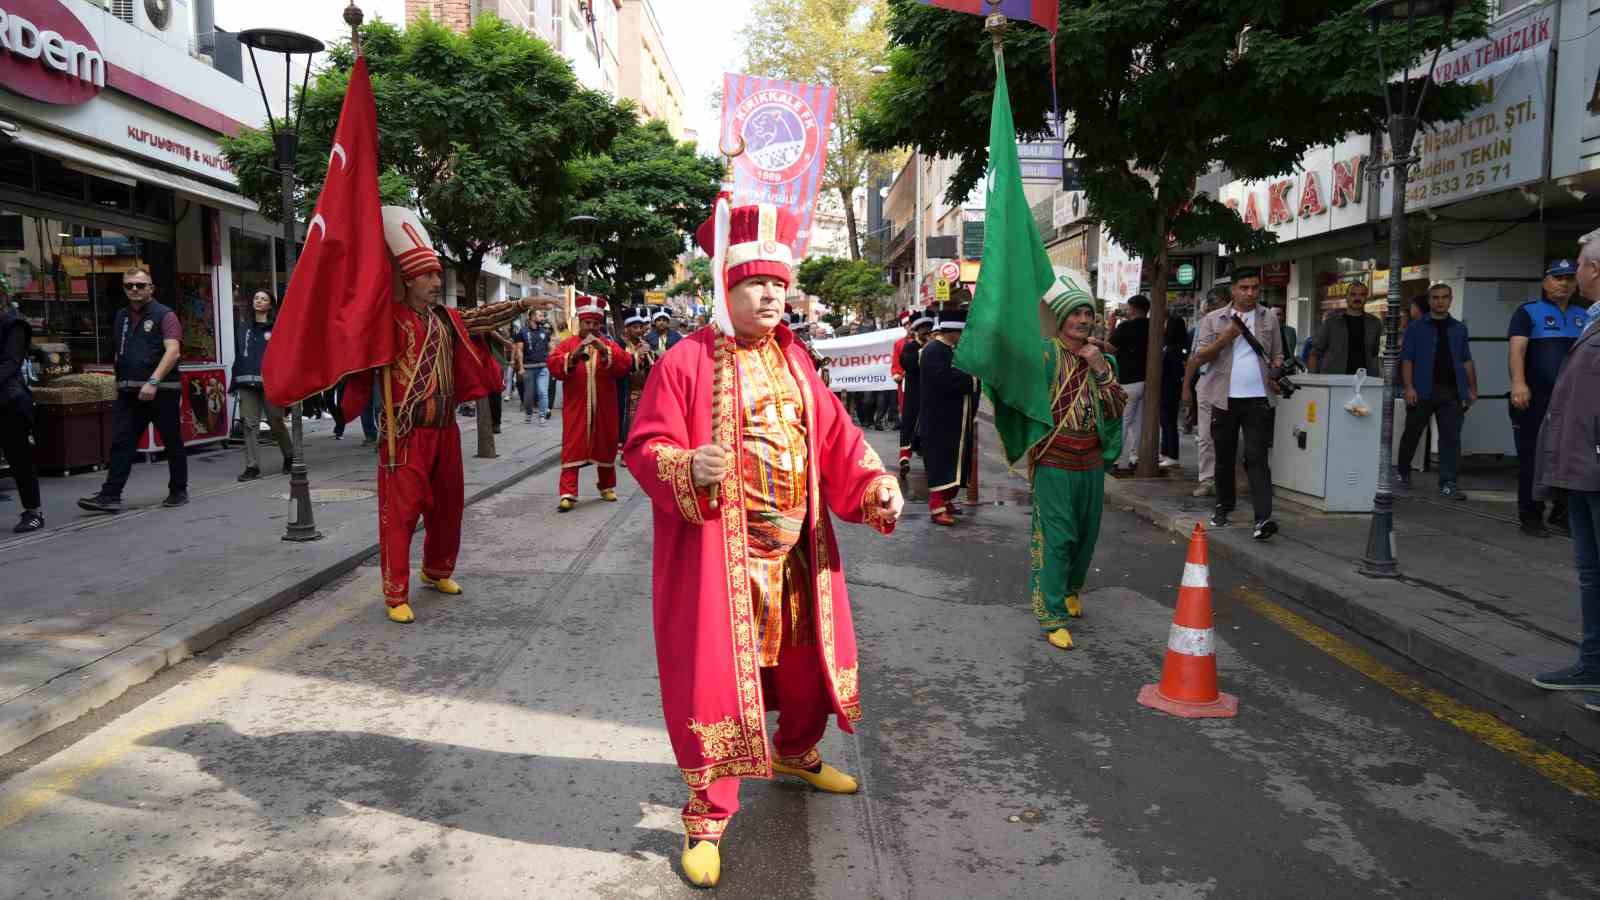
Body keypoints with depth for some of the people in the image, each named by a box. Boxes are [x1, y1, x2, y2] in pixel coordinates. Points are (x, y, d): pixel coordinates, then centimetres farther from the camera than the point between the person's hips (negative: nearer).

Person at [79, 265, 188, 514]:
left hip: (161, 389, -5)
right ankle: (110, 495, -3)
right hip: (129, 391, 6)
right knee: (121, 443, -1)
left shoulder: (164, 315, -5)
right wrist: (119, 383, 16)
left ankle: (178, 491, 16)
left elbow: (172, 352, -16)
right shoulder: (121, 317, 16)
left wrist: (153, 381, -26)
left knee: (172, 442, 5)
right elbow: (120, 354, 24)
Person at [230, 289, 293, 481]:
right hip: (247, 384, 4)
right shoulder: (243, 328, 18)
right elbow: (238, 356, 19)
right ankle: (252, 467, 0)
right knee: (249, 424, -2)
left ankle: (289, 456, 23)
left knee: (276, 422, -1)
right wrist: (234, 383, 13)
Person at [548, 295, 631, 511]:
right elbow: (554, 366, -9)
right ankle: (568, 494, -9)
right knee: (572, 448, -6)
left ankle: (607, 487, 29)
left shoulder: (610, 345, 7)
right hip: (576, 408, -1)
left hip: (603, 409, 2)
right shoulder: (567, 345, 5)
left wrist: (605, 352, -23)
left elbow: (626, 364, -9)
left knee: (605, 447, 12)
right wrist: (573, 356, -24)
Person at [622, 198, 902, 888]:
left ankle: (795, 752, 49)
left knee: (804, 660, 21)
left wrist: (876, 485, -7)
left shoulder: (793, 359, 8)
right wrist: (690, 468, -31)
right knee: (714, 675, 1)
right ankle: (707, 816, 18)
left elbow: (834, 437, 8)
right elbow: (646, 449, -11)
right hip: (718, 557, -6)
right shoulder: (686, 362, -10)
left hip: (798, 553, 6)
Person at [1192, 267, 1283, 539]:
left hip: (1258, 398, -1)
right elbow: (1200, 356, 0)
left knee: (1257, 457, -9)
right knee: (1224, 456, 11)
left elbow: (1277, 354, 15)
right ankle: (1224, 506, 28)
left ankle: (1263, 518, -16)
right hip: (1225, 397, 1)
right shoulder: (1214, 320, 6)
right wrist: (1226, 337, -14)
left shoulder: (1269, 318, 10)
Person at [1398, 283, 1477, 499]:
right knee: (1412, 434, 9)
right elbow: (1407, 360, -3)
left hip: (1452, 392, 2)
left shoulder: (1459, 329, 14)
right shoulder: (1416, 328, 3)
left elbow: (1467, 361, 15)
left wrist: (1472, 389, 8)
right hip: (1423, 391, -2)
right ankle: (1403, 473, 27)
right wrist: (1409, 387, -13)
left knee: (1451, 438, -3)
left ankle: (1447, 484, -2)